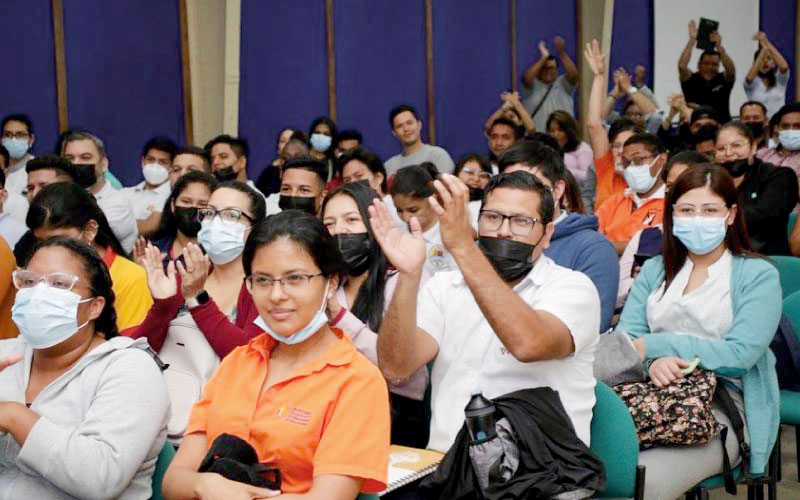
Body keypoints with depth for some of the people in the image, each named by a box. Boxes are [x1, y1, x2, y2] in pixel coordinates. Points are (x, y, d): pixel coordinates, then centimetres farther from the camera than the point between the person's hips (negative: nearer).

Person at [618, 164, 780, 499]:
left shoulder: (758, 276, 5)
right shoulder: (654, 270, 18)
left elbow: (741, 354, -9)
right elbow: (624, 339, 6)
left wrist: (652, 345, -11)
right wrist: (654, 361, -18)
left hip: (722, 407, -3)